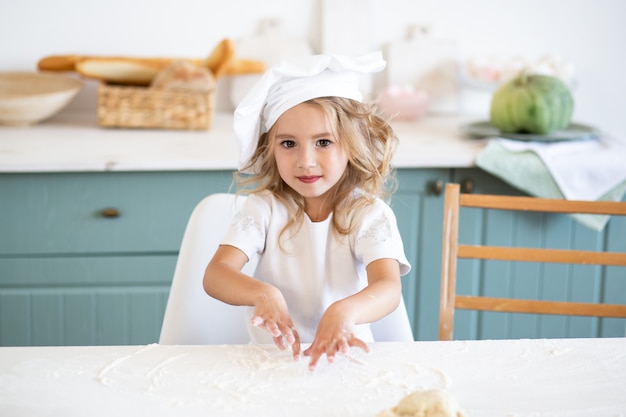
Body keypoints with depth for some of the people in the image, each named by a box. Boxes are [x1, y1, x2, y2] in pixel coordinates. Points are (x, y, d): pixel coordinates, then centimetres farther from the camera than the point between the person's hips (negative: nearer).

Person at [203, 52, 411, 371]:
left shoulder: (370, 215, -4)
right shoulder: (264, 209, 0)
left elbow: (389, 287, -19)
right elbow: (216, 274, -11)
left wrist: (344, 312, -41)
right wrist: (263, 294, -33)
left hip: (343, 354, 1)